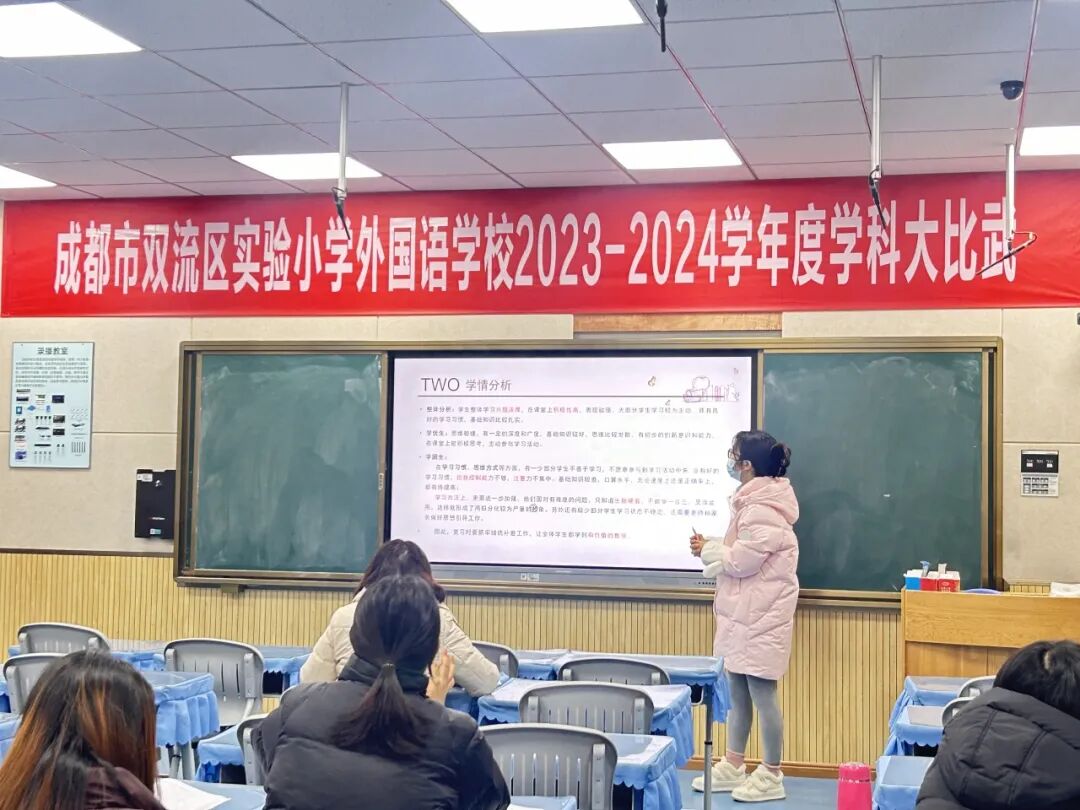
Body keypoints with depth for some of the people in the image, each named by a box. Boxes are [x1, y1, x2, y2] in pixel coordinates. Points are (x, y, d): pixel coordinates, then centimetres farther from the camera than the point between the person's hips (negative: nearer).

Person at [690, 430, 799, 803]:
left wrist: (707, 549, -7)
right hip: (744, 611, 11)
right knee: (737, 691, 15)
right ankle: (733, 767, 24)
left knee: (761, 692, -2)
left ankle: (772, 776, 7)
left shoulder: (763, 509, -20)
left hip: (760, 614, -11)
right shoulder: (753, 501, 14)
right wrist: (712, 548, 2)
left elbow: (742, 559, -23)